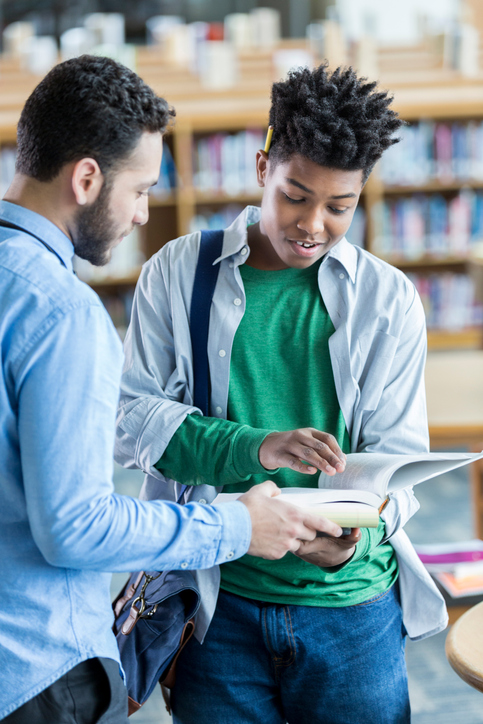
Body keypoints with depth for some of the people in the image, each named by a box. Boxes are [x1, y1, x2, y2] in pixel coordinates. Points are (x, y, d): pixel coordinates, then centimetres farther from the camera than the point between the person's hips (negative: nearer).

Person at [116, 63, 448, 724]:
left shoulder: (390, 299, 3)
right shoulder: (178, 273, 1)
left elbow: (398, 457, 2)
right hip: (215, 601, 0)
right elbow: (130, 418, -5)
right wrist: (254, 447, -20)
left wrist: (359, 529, -20)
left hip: (352, 601, 1)